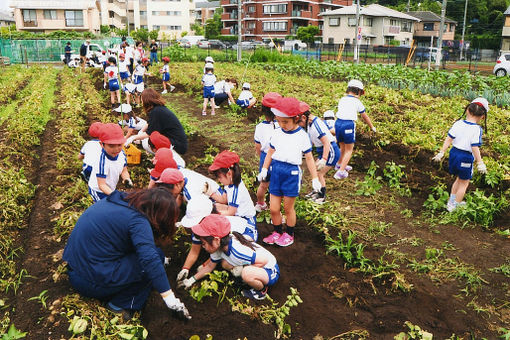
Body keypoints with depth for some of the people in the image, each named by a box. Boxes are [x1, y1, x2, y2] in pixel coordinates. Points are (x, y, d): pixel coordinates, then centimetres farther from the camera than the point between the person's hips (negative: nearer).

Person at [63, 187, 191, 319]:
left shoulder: (120, 199, 6)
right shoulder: (137, 220, -20)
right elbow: (151, 260, -30)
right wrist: (172, 302, -26)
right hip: (92, 282, -9)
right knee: (156, 255, -8)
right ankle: (120, 304, -1)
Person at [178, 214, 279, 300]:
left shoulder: (237, 252, -35)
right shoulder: (219, 247, -7)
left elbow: (264, 261, -31)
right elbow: (210, 266, 10)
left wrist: (242, 270, -24)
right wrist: (192, 279, 12)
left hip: (271, 271, -8)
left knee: (247, 273, -36)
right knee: (225, 263, 1)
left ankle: (262, 290, -5)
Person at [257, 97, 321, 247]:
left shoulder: (302, 136, -6)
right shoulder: (277, 133, 4)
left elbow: (309, 158, -1)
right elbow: (270, 153, 15)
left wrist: (315, 178, 0)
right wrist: (264, 169, 9)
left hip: (292, 173, -4)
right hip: (276, 171, 4)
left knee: (288, 208, 8)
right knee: (273, 208, 7)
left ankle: (289, 234, 30)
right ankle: (277, 232, 30)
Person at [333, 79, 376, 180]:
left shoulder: (342, 99, 13)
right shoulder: (357, 102, 4)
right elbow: (365, 117, 16)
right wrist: (372, 127, 30)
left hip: (338, 123, 5)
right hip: (349, 125, -5)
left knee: (342, 147, 25)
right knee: (349, 150, 9)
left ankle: (340, 165, 40)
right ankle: (341, 172, 2)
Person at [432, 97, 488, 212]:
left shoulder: (458, 124, -4)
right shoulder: (477, 129, -17)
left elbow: (449, 139, -3)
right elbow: (475, 148, -19)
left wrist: (441, 152, 4)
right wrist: (480, 163, -12)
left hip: (454, 153, 5)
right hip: (466, 158, -5)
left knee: (459, 179, 27)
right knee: (464, 183, 14)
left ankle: (451, 201, 34)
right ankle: (455, 205, 21)